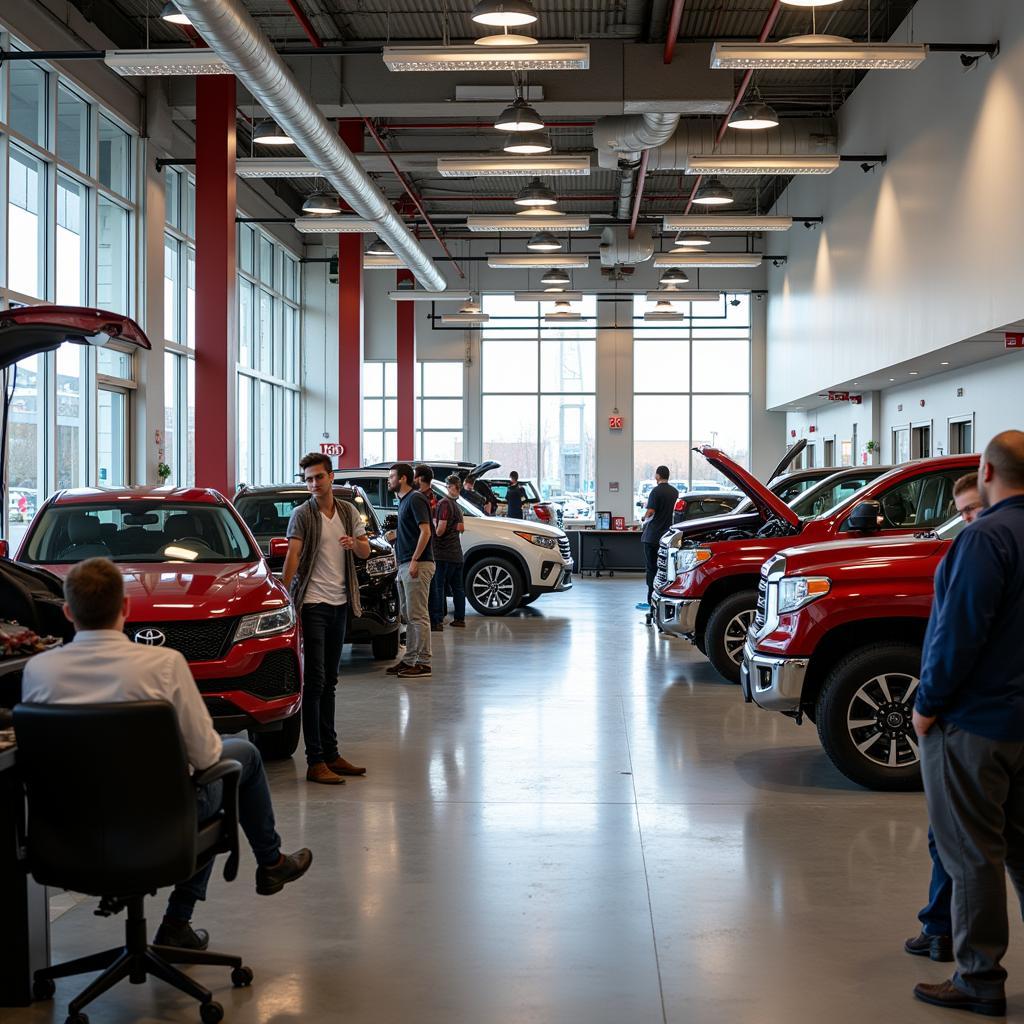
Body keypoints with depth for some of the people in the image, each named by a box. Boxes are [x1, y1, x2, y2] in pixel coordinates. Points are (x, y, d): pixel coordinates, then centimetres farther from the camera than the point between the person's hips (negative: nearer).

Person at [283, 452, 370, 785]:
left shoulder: (349, 512, 11)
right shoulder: (303, 514, -5)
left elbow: (365, 551, 11)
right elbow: (293, 555, -13)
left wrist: (354, 543, -13)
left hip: (340, 603, 6)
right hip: (313, 603, -6)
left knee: (329, 682, 12)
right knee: (314, 681, -8)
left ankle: (331, 754, 18)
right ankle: (315, 762, -9)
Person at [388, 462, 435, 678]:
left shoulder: (415, 499, -11)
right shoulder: (403, 500, 19)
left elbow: (425, 531, -19)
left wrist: (415, 560, -23)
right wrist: (396, 536, 15)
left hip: (417, 565, -10)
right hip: (405, 565, 10)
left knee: (418, 616, -8)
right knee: (410, 616, 12)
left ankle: (423, 663, -6)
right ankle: (409, 660, 16)